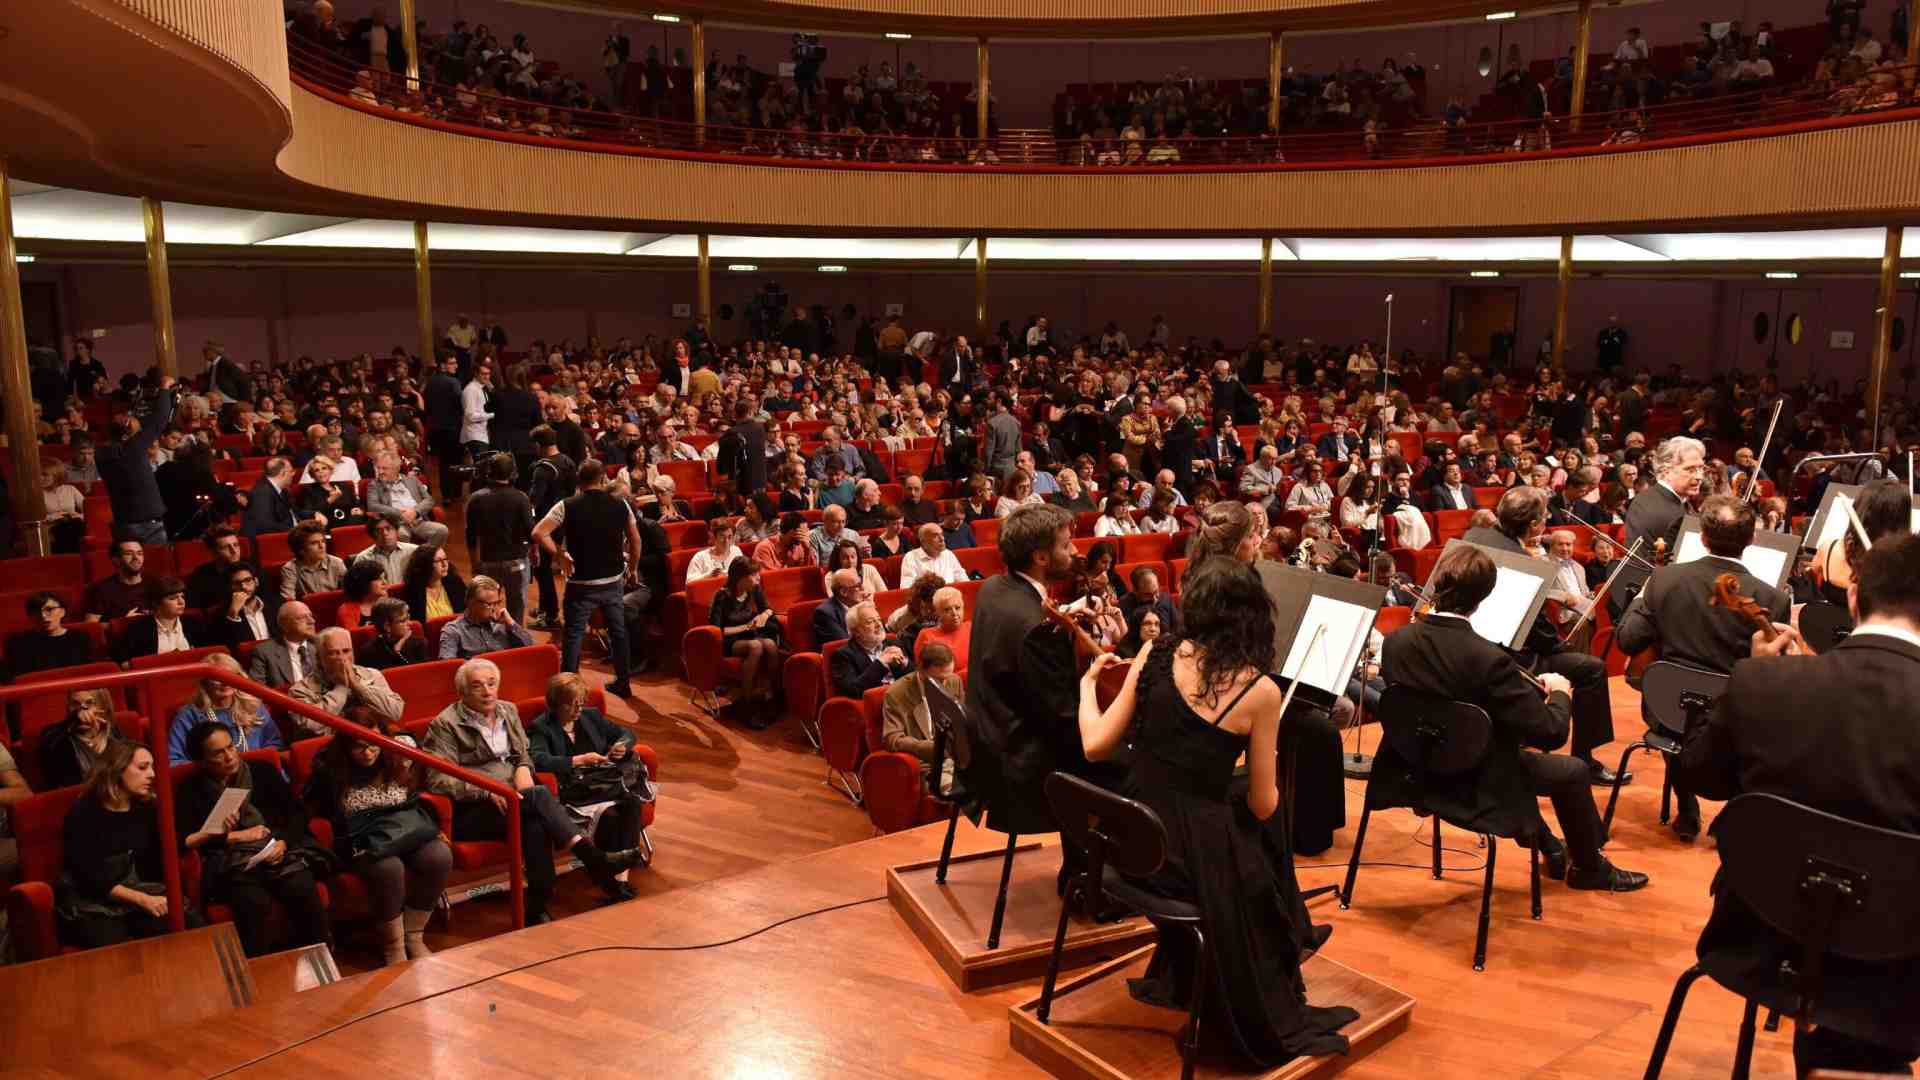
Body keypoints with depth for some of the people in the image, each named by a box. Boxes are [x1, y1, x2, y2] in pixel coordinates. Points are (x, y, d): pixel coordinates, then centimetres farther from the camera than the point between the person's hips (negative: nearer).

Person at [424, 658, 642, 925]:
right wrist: (487, 791, -24)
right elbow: (438, 780, -12)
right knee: (539, 795, -31)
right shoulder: (445, 725, -4)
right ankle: (595, 859, -36)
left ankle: (537, 909, -33)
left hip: (511, 800, 5)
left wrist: (523, 768, -2)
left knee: (535, 823, -32)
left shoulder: (507, 710, 15)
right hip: (470, 812, -5)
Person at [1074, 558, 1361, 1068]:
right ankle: (1268, 1023, 45)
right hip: (1191, 858, -4)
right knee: (1271, 859, 28)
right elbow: (1263, 806, -6)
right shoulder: (1260, 691, -12)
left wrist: (1088, 683, 14)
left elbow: (1096, 746, -2)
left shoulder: (1155, 655, -6)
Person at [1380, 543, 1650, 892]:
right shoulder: (1488, 659, -30)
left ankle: (1551, 850, 48)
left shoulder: (1395, 641, -13)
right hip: (1475, 787, -6)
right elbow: (1551, 733, -24)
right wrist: (1561, 693, -3)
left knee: (1518, 749, 34)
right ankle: (1588, 867, 39)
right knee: (1573, 771, 17)